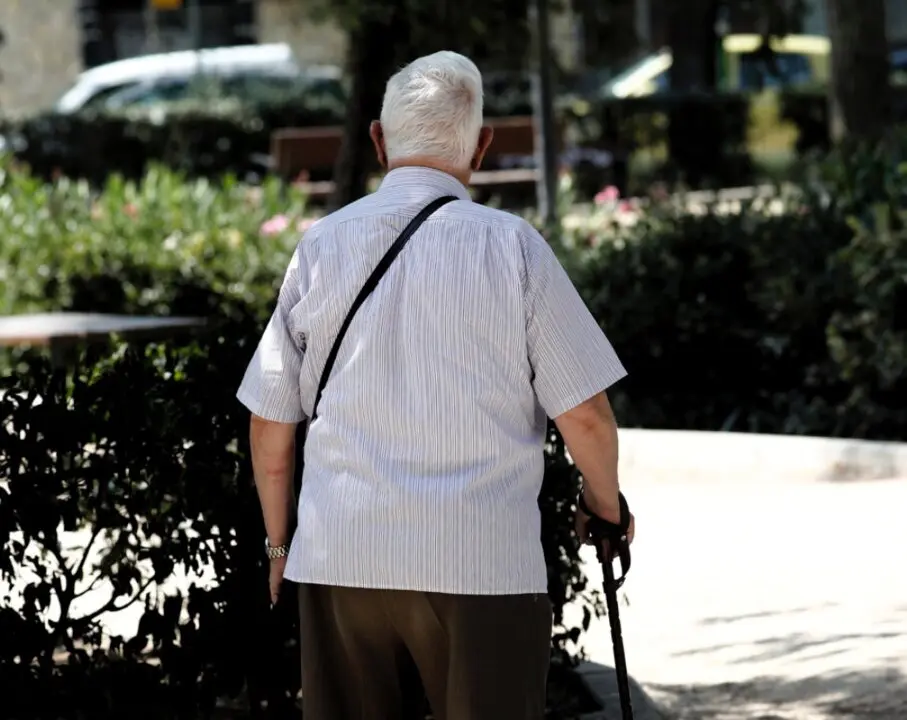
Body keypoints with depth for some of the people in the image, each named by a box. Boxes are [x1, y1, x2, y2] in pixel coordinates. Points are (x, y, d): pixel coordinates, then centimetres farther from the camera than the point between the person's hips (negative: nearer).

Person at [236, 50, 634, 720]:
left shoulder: (321, 246, 4)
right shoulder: (513, 245, -4)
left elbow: (271, 422, 8)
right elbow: (585, 414, -3)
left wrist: (280, 541, 22)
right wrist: (606, 509, 15)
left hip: (338, 555, 3)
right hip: (484, 562, -3)